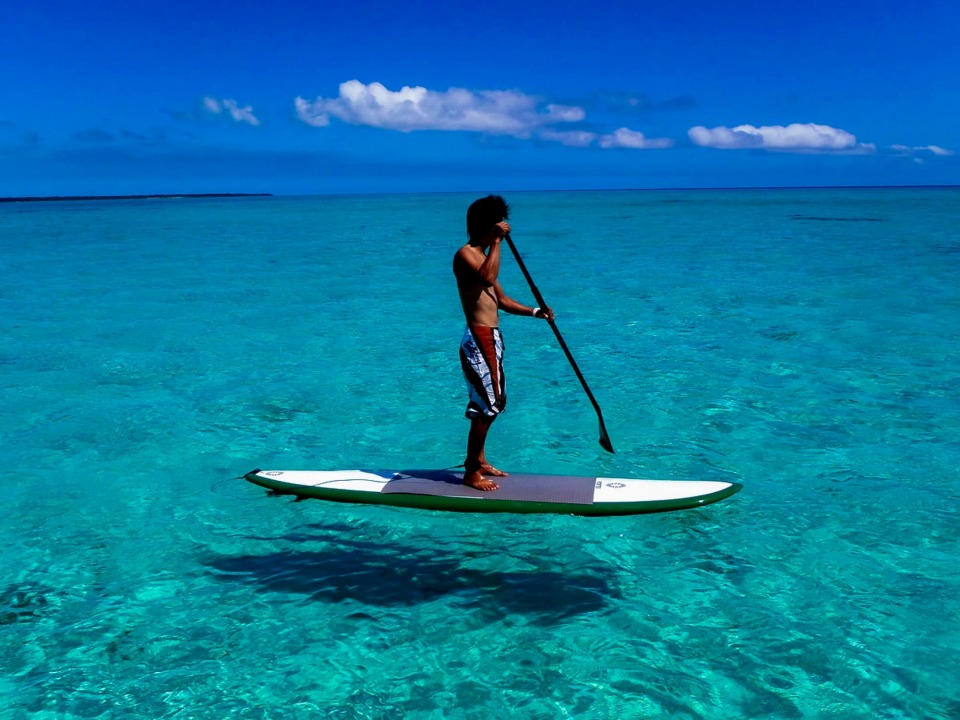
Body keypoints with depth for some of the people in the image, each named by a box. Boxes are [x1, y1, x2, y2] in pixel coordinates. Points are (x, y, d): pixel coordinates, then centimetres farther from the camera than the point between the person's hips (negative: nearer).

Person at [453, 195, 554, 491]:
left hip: (491, 338, 10)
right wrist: (497, 241, -26)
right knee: (486, 407, -8)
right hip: (479, 339, -10)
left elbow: (501, 299, 24)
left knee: (492, 403, 17)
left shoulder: (483, 255, 20)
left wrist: (534, 312, 13)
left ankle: (479, 460, 29)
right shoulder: (465, 254, -11)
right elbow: (487, 278, -32)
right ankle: (471, 472, 0)